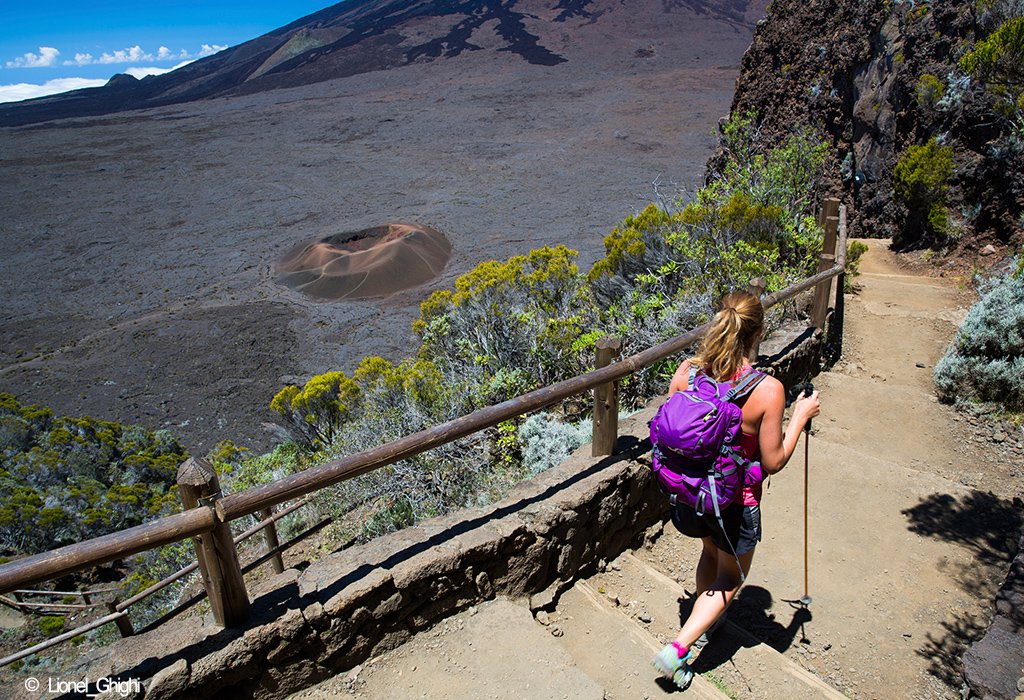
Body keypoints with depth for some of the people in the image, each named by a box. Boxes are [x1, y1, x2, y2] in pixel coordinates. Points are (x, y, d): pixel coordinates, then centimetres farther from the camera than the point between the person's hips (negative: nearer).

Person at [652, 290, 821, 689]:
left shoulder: (687, 372, -15)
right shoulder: (768, 390, -25)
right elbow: (772, 462, -14)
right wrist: (800, 417, -3)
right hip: (735, 502, -4)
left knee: (711, 553, 34)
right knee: (730, 578, 23)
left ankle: (704, 624, 55)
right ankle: (678, 648, 16)